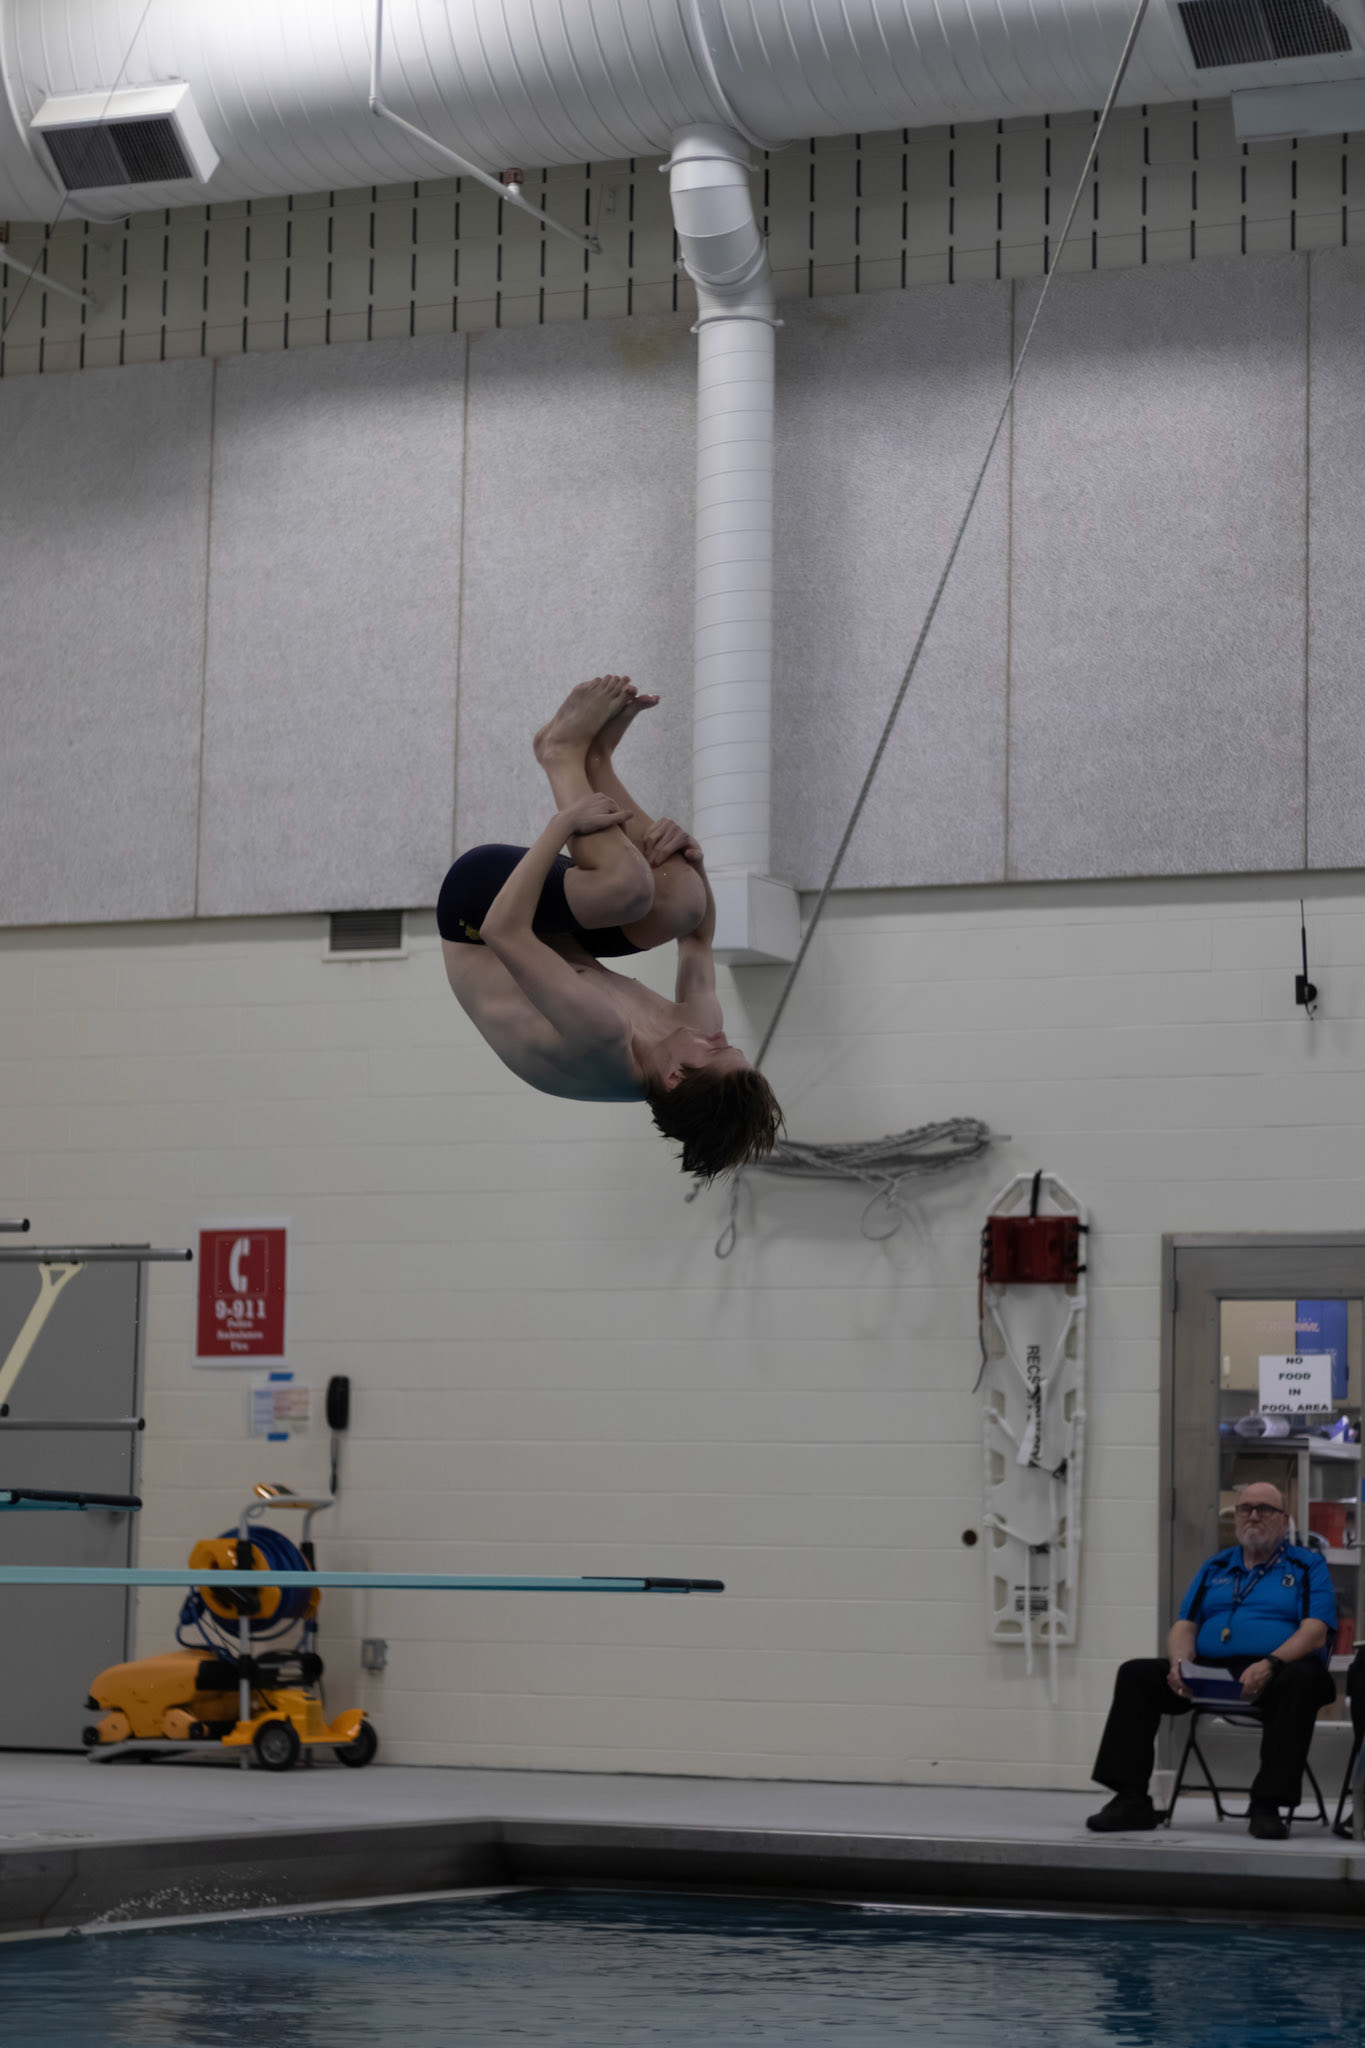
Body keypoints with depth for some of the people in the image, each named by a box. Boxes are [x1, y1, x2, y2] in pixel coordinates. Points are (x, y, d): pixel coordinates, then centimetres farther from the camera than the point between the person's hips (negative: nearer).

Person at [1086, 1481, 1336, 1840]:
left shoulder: (1307, 1567, 10)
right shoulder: (1215, 1568, 24)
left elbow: (1315, 1633, -6)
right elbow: (1184, 1626, 15)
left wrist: (1270, 1665, -24)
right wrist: (1180, 1663, -9)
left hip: (1272, 1677, -4)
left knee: (1301, 1678, -38)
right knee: (1136, 1674, -14)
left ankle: (1267, 1806, -37)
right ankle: (1131, 1800, -20)